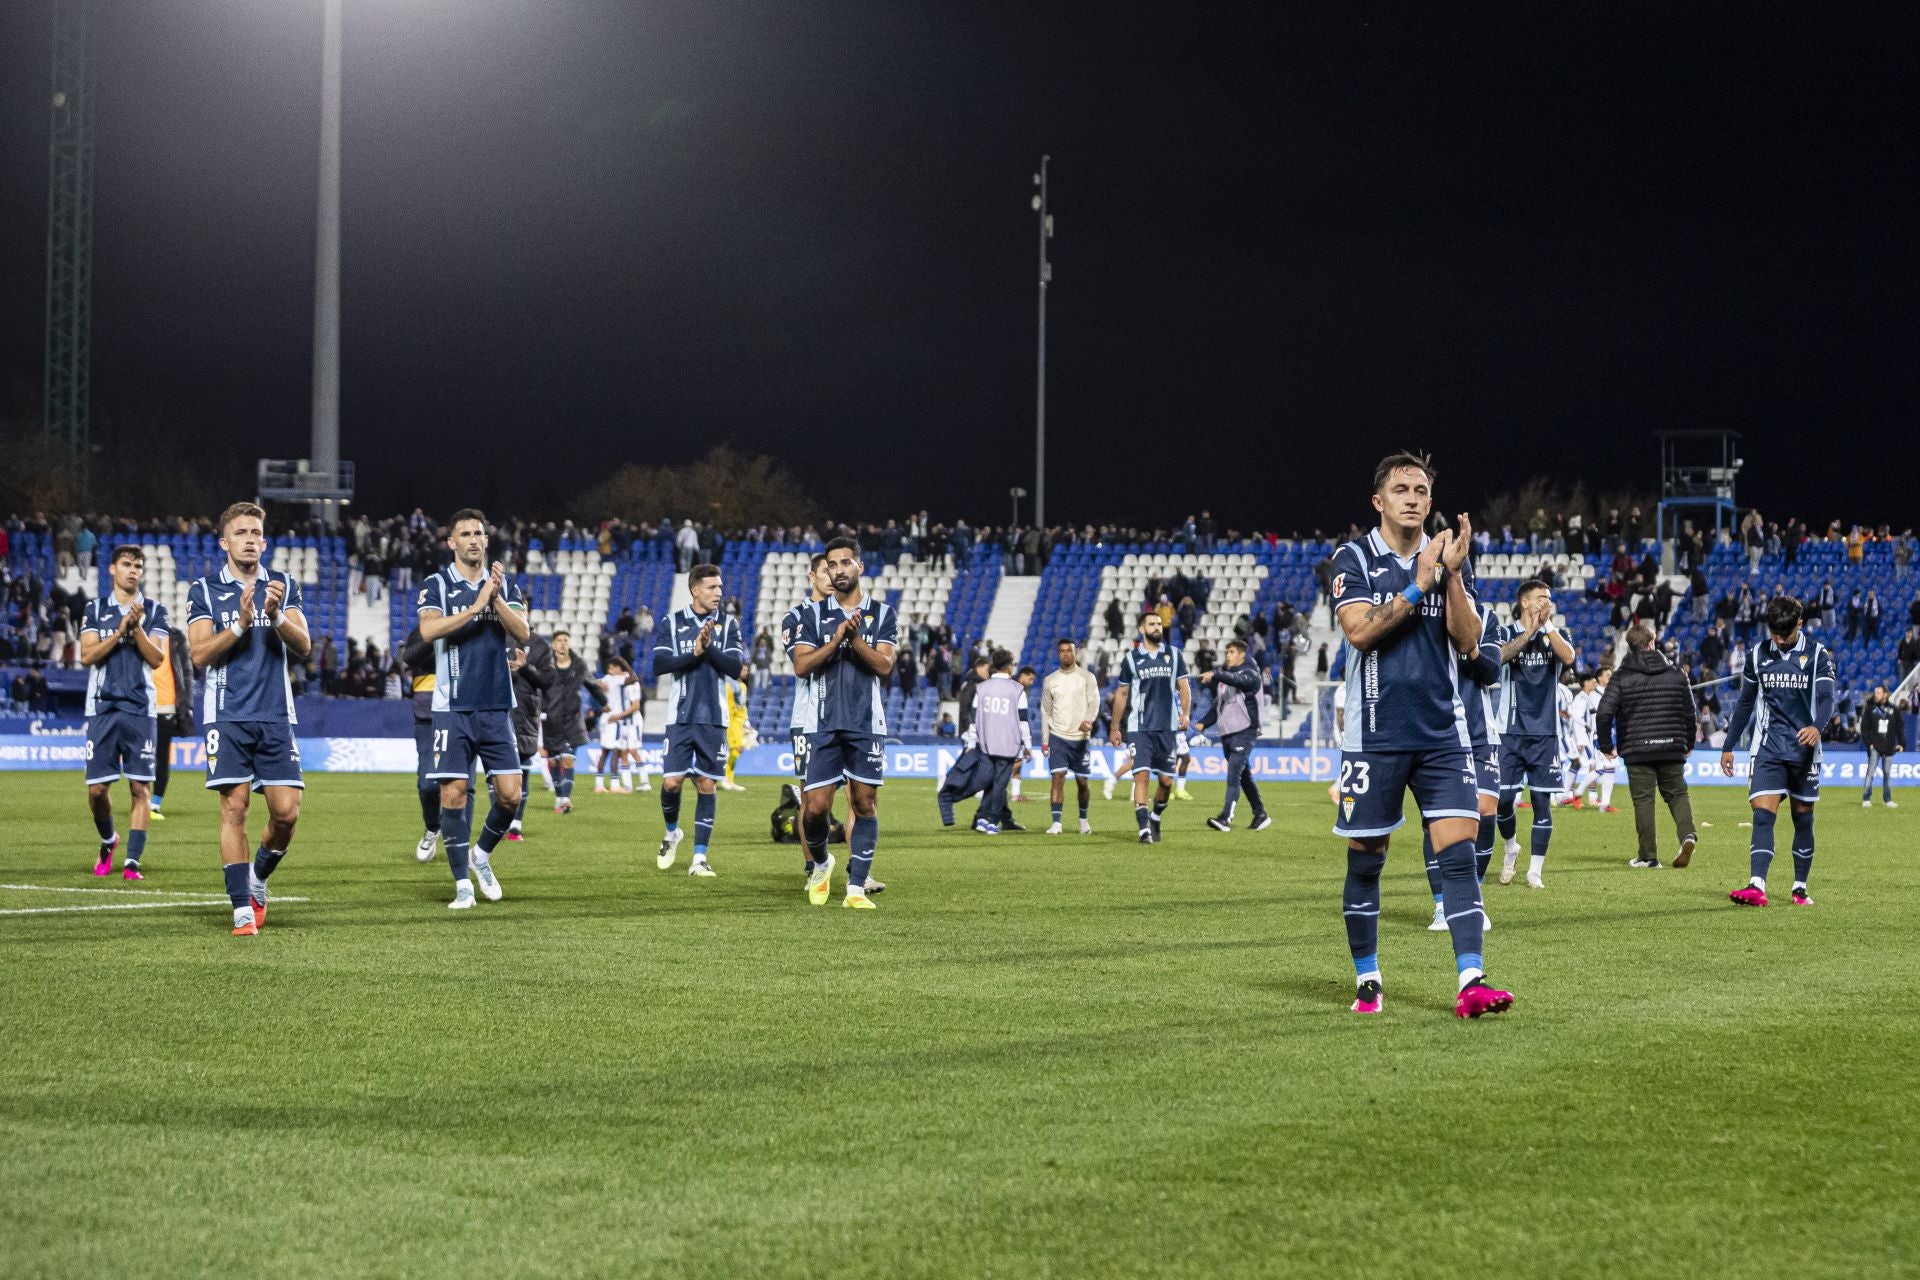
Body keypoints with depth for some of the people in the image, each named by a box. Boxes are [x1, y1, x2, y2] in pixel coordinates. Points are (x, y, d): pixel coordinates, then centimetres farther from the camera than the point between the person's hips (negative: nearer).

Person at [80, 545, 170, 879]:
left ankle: (132, 862, -7)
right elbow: (87, 655, -1)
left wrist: (137, 627, -14)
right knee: (97, 789, -1)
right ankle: (108, 841, 27)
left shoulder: (154, 611, 8)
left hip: (140, 710, -1)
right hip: (103, 707, 1)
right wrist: (120, 631, -11)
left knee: (141, 788, -7)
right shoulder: (95, 609, 10)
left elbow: (156, 658, -2)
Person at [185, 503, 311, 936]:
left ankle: (258, 878, 22)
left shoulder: (283, 586, 11)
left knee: (286, 811, -5)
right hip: (226, 716, -2)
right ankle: (242, 909, -5)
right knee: (234, 806, -9)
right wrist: (240, 624, -18)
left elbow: (303, 645, 0)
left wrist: (276, 617, -19)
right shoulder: (203, 590, 5)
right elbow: (200, 654, -5)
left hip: (275, 716, 2)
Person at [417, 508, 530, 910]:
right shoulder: (437, 585, 1)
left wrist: (496, 598, -15)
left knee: (510, 794, -2)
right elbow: (429, 629, -17)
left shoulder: (504, 585, 10)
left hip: (497, 707, 3)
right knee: (453, 794, -6)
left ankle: (482, 853, 24)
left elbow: (522, 634, -2)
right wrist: (476, 606, -19)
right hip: (454, 708, -3)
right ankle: (463, 883, 3)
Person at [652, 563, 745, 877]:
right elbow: (659, 663, -7)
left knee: (706, 786, 0)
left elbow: (736, 668, -5)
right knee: (671, 782, -6)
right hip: (680, 717, -1)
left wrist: (709, 648, -16)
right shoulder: (672, 622, 3)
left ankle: (700, 857, 5)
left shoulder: (728, 624, 4)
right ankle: (672, 833, 23)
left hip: (714, 718, 1)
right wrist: (693, 653, -16)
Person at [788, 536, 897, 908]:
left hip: (867, 724, 0)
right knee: (816, 806, -6)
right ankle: (821, 864, 23)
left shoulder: (882, 613, 7)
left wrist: (855, 638, -16)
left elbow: (884, 666, -4)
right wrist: (836, 639, -15)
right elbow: (801, 665, -3)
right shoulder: (813, 615, 8)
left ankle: (856, 887, 2)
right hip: (825, 723, 0)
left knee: (865, 803, -3)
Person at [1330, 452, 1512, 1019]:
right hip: (1375, 734, -2)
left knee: (1459, 853, -10)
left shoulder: (1444, 558, 10)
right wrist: (1417, 587, -16)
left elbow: (1468, 641, 1)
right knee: (1365, 861, 4)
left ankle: (1471, 982, -16)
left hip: (1442, 733, 2)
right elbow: (1360, 631, -13)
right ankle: (1367, 982, 18)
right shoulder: (1354, 558, 1)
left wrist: (1452, 573, -10)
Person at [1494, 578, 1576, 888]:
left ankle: (1535, 871, 4)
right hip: (1511, 731, -1)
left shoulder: (1556, 635, 9)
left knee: (1542, 803, -2)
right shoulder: (1507, 633, 5)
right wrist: (1529, 631, -19)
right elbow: (1498, 657, -17)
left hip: (1545, 733, 1)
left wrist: (1546, 624, -13)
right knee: (1503, 800, -5)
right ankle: (1511, 848, 23)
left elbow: (1568, 657, -12)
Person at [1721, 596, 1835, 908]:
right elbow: (1745, 703, 16)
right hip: (1767, 749, 1)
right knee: (1763, 815, -13)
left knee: (1803, 820, 8)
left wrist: (1817, 726, -33)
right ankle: (1757, 887, -24)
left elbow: (1826, 698, -12)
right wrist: (1728, 746, 16)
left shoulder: (1817, 654, -2)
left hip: (1804, 749, -1)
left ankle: (1800, 888, 19)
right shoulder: (1758, 654, 7)